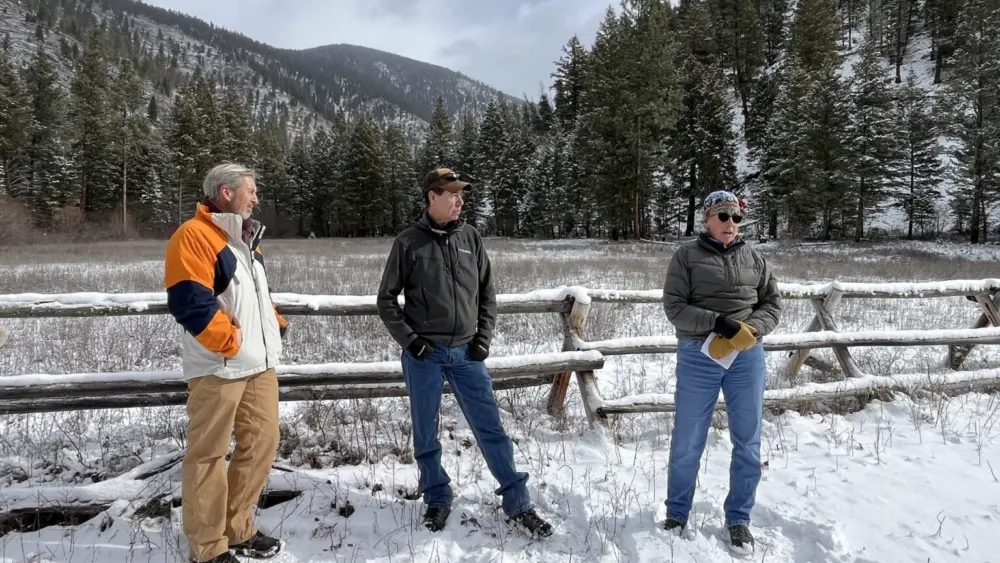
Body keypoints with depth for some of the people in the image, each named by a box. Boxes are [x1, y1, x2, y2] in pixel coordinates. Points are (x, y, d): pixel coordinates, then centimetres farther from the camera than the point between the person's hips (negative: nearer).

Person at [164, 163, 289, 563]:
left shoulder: (246, 239, 19)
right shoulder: (193, 236, -10)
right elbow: (190, 302, -20)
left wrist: (276, 325, 12)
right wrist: (230, 343, -18)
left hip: (261, 364, 9)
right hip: (219, 367, -9)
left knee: (261, 444, 12)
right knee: (209, 455, 2)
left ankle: (237, 530, 27)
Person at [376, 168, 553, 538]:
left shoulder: (470, 237, 5)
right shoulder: (408, 242, -3)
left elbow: (487, 293, 11)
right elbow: (386, 299, 2)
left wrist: (484, 337, 0)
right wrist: (409, 340, -8)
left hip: (465, 353, 2)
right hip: (424, 355, -1)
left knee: (491, 428, 4)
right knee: (425, 434, 10)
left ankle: (518, 505, 14)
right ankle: (437, 499, 29)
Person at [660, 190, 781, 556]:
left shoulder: (754, 259, 10)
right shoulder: (687, 256, 0)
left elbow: (773, 304, 9)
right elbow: (674, 308, -7)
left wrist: (749, 330, -10)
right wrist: (717, 322, -20)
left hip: (747, 357, 3)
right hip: (699, 356, -3)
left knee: (748, 442, 9)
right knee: (687, 442, 6)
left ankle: (738, 519, 25)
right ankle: (676, 514, 25)